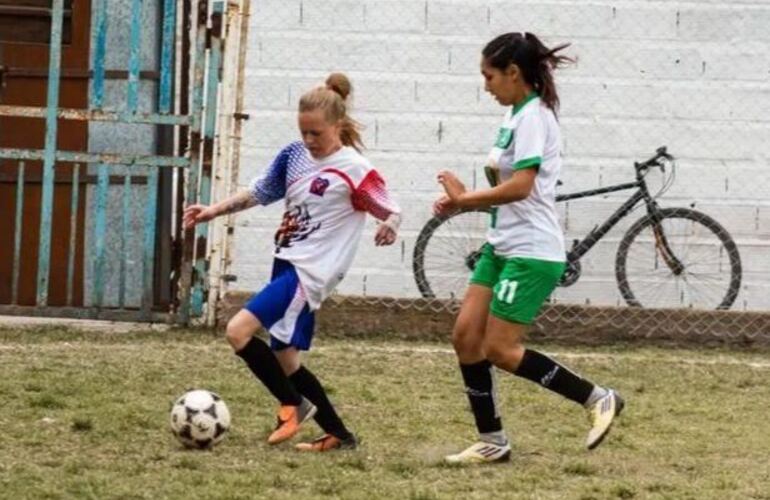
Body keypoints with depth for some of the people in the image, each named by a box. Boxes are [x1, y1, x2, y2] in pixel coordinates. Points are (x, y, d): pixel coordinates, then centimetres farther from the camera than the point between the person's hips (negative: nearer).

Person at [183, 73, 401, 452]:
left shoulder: (354, 170, -13)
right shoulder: (294, 155, 7)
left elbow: (391, 212, -9)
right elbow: (260, 193, 18)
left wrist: (389, 227, -32)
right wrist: (214, 211, 10)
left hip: (309, 272, -8)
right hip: (287, 265, 8)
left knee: (238, 331, -18)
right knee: (285, 361, 12)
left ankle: (293, 404, -2)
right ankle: (338, 435, 22)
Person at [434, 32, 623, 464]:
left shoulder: (533, 117, -16)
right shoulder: (517, 116, 13)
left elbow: (520, 187, -26)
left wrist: (465, 197, -15)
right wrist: (463, 203, 5)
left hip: (531, 253, -10)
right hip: (503, 246, 10)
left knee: (500, 350, -8)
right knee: (466, 336, 3)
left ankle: (598, 399, 2)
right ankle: (492, 443, 10)